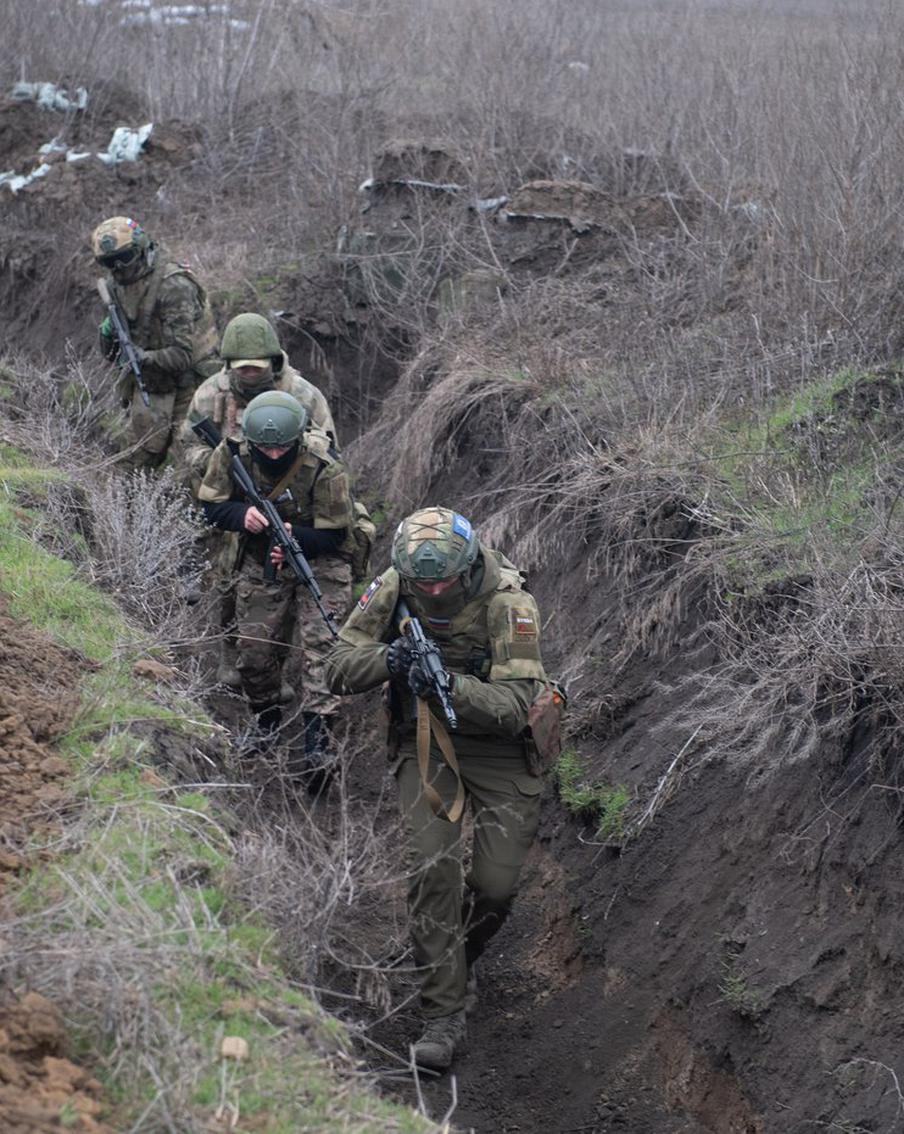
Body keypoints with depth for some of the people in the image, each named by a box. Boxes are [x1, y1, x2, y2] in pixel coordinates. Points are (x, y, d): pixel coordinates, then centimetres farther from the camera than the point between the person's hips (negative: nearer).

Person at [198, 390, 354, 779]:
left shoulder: (324, 467, -27)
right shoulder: (231, 454, -17)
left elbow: (333, 534, -20)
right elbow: (211, 505, -6)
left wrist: (295, 537, -40)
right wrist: (242, 514, -29)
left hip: (318, 561, -4)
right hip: (260, 561, 4)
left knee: (321, 644, -17)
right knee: (254, 646, 4)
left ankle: (317, 743, -23)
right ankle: (267, 726, 28)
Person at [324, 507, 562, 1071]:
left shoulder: (509, 604, -25)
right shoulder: (392, 589, -15)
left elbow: (514, 708, -28)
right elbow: (339, 669, -11)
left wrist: (451, 686, -44)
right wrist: (387, 659, -32)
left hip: (500, 747, -2)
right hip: (425, 744, 2)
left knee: (496, 886, -2)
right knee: (432, 870, -13)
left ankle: (459, 957, 31)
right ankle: (446, 1014, -5)